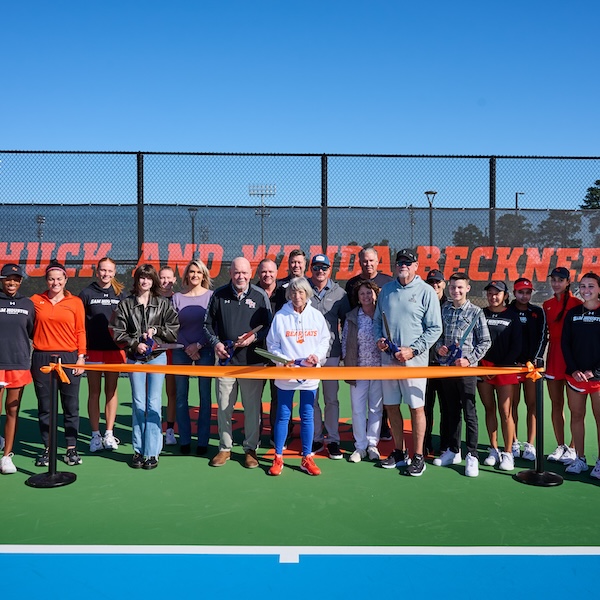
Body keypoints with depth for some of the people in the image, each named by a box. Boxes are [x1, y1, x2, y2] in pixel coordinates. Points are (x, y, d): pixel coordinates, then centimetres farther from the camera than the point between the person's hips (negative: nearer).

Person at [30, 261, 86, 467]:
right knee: (44, 406, 7)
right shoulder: (35, 300, 6)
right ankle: (47, 448, 17)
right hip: (42, 357, 1)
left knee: (71, 406, 4)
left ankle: (71, 448, 12)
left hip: (69, 358, -1)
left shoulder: (75, 302, 3)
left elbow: (80, 331, 3)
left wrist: (81, 357, -3)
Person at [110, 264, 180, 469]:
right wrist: (135, 344, -13)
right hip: (135, 358, 1)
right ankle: (138, 450, 15)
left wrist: (156, 330, -12)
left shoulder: (163, 303, 3)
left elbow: (174, 328, 1)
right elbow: (118, 332, 0)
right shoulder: (125, 304, 3)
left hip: (157, 356, -1)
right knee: (138, 404, 6)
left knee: (154, 404, -2)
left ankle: (152, 452, 3)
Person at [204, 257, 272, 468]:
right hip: (226, 359, 1)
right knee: (223, 407, 6)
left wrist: (254, 337, -11)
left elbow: (269, 326, 5)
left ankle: (251, 449, 18)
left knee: (252, 407, 5)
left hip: (253, 361, -1)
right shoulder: (219, 295, 5)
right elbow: (208, 324, 12)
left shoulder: (260, 296, 1)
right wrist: (215, 343, -3)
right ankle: (225, 448, 21)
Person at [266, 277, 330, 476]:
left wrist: (317, 356, -10)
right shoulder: (280, 316, -3)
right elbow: (272, 344, 0)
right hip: (286, 372, -1)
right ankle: (278, 458, 17)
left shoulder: (316, 316, 2)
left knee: (307, 416, 8)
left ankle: (307, 458, 19)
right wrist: (283, 360, -14)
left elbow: (325, 340, 7)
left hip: (310, 373, 2)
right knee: (283, 415, 6)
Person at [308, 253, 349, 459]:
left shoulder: (339, 293, 3)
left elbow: (346, 321, 10)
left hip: (331, 352, 0)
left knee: (331, 398, 7)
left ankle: (333, 440, 18)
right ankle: (316, 438, 21)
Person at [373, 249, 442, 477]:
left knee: (416, 407, 0)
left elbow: (435, 328, -7)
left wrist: (412, 350, -14)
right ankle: (399, 452, 26)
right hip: (388, 358, 5)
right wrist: (379, 338, -1)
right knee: (391, 406, 11)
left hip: (414, 359, -5)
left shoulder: (426, 292, -4)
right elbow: (377, 320, 19)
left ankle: (418, 457, 12)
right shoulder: (386, 289, 10)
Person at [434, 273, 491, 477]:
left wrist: (469, 359, -13)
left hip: (467, 369, -4)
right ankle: (453, 451, 25)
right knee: (450, 412, 13)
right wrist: (439, 347, -3)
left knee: (469, 414, -2)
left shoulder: (476, 312, -3)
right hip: (447, 367, 5)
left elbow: (485, 342, -3)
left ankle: (472, 456, 6)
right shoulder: (444, 310, 9)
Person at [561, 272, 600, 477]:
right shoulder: (572, 313, 6)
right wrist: (573, 370, -5)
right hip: (574, 374, 3)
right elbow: (565, 344, 6)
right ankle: (580, 459, 17)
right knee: (576, 415, 7)